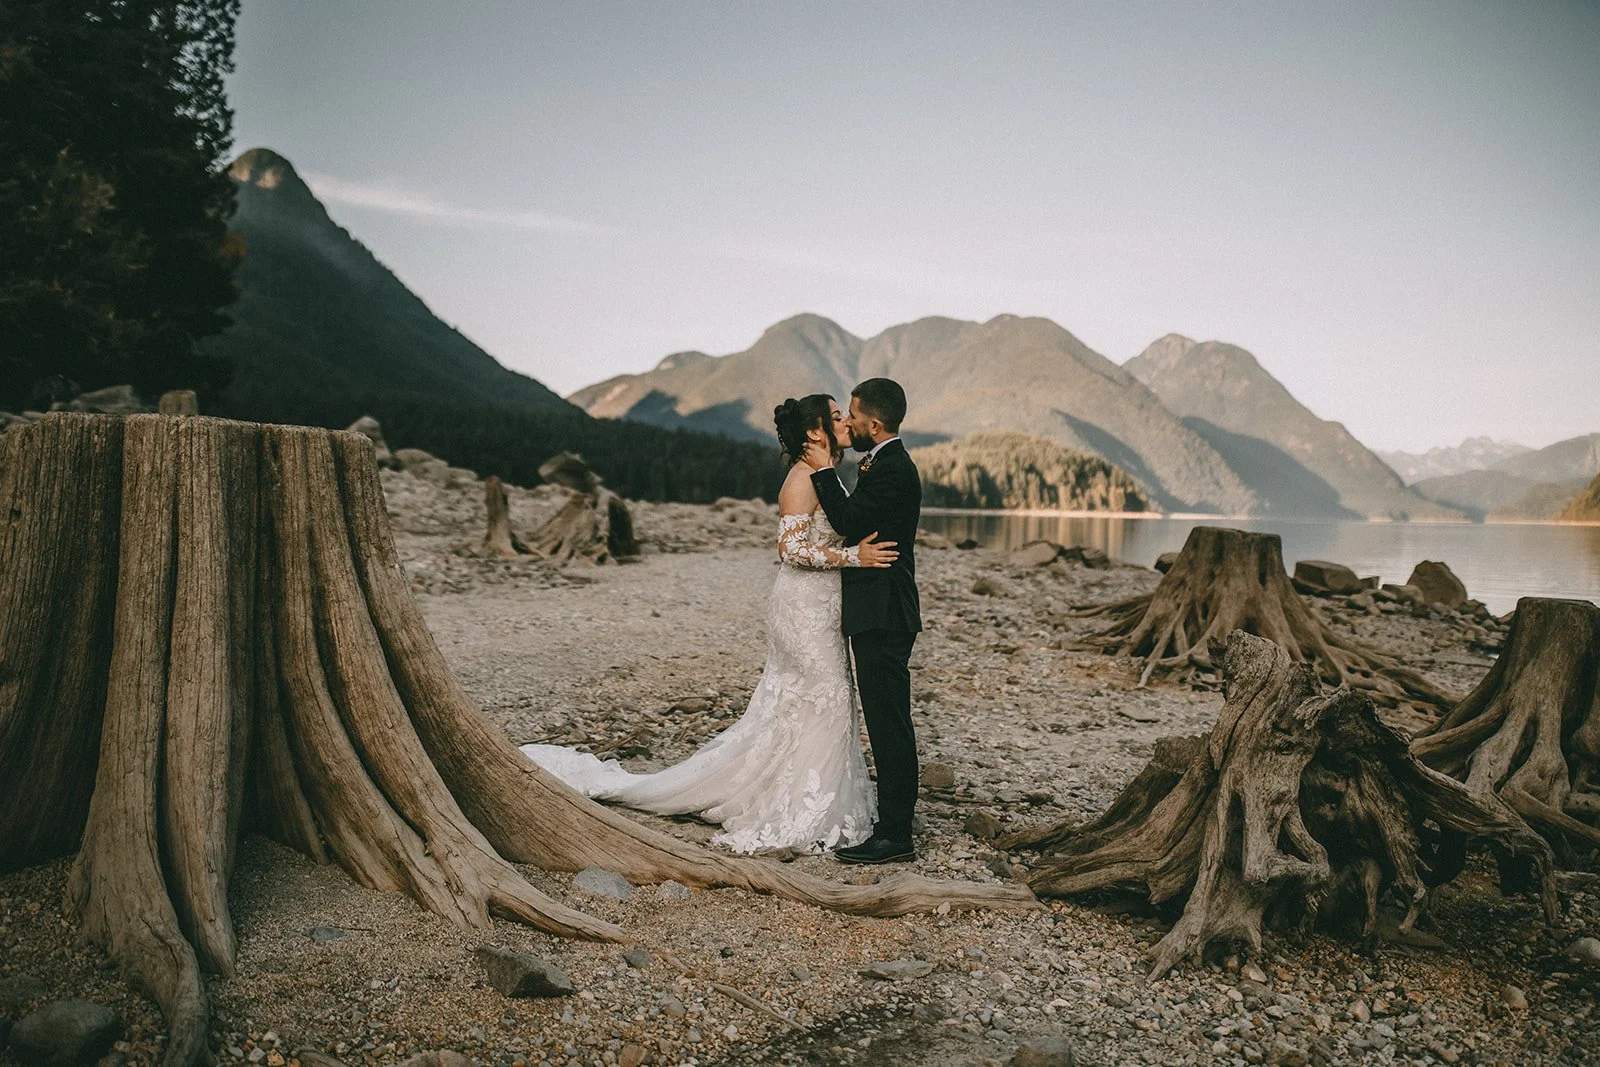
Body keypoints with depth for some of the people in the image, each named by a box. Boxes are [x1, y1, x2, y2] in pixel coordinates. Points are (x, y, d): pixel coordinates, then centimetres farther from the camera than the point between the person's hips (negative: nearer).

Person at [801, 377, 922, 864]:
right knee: (887, 723, 16)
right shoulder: (887, 464, 16)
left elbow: (849, 521, -22)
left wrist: (825, 471, -12)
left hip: (883, 616, -11)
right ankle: (893, 818, 26)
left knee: (889, 724, -6)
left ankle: (895, 836, 0)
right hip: (879, 613, 11)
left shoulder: (892, 469, -16)